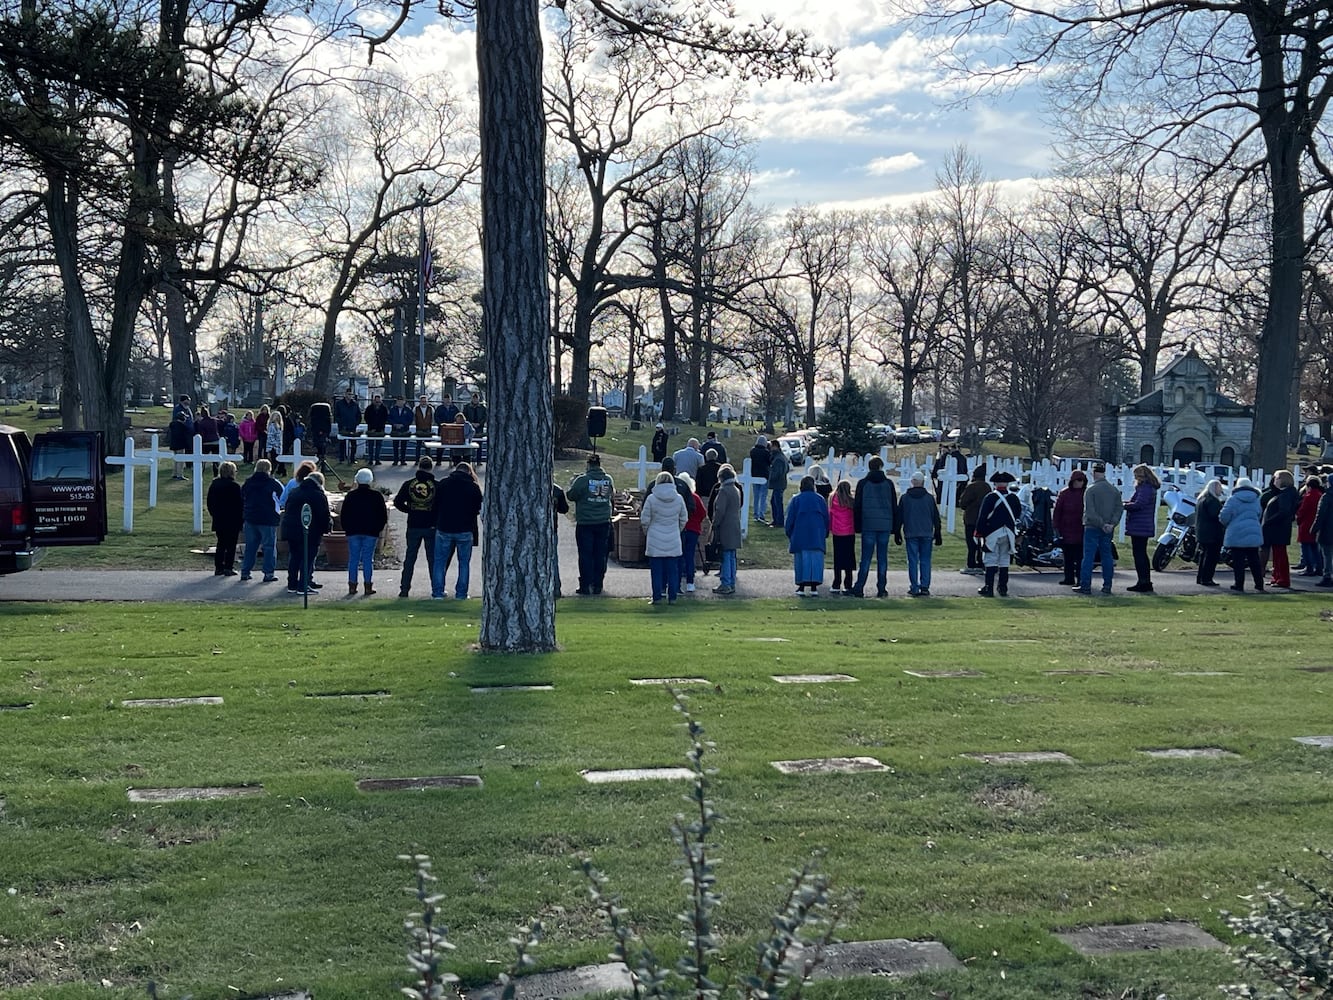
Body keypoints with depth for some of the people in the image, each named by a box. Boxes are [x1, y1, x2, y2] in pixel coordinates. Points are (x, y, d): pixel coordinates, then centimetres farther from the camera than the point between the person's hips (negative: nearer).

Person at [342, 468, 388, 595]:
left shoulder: (350, 496, 2)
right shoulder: (377, 496, -2)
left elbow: (343, 515, 5)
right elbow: (383, 515, 1)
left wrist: (347, 529, 14)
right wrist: (378, 528, 11)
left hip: (353, 532, 1)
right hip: (371, 532, -1)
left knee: (353, 559, 5)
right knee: (368, 559, 0)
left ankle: (352, 586, 3)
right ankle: (368, 586, -1)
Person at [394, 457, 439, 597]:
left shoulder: (408, 484, -2)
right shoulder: (437, 485, -7)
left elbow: (397, 502, -3)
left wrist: (410, 511, 6)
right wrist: (436, 519, 4)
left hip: (413, 526, 1)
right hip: (431, 527, -1)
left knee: (409, 558, 9)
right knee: (433, 558, 6)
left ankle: (404, 589, 8)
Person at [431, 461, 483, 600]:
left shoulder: (442, 483, 2)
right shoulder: (474, 487, 0)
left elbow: (435, 505, 4)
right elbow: (479, 509, 5)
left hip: (444, 529, 1)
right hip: (465, 530, -1)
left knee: (440, 561, 9)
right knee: (464, 563, 8)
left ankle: (437, 592, 6)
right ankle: (461, 593, 6)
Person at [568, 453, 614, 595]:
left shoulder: (582, 480, -13)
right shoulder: (608, 480, 0)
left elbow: (571, 495, -5)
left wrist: (572, 486, 13)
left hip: (585, 523, -3)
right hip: (603, 522, 3)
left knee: (585, 555, 3)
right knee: (600, 555, 9)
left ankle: (585, 586, 2)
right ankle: (597, 585, 12)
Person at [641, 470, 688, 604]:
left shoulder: (651, 498, -8)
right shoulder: (678, 498, 0)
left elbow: (645, 520, -3)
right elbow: (684, 519, 9)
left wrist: (646, 532, 14)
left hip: (655, 539, -2)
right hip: (673, 540, 2)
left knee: (656, 569, 3)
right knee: (673, 569, 6)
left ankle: (657, 597, 3)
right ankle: (672, 597, 7)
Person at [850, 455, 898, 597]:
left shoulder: (863, 483, 0)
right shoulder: (888, 483, 5)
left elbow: (857, 506, 1)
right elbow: (894, 506, 7)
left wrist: (858, 527, 6)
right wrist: (894, 526, 13)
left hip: (868, 525, -1)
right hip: (885, 525, 1)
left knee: (866, 557, 1)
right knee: (882, 557, 5)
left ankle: (859, 588, -4)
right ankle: (881, 588, 4)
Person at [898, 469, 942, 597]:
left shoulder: (905, 497, 1)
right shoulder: (929, 497, 2)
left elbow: (899, 517, 4)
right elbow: (936, 517, 5)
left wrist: (897, 534, 11)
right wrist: (937, 535, 11)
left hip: (910, 534, 0)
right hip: (927, 534, 0)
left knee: (913, 561, 2)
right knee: (925, 561, 4)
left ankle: (914, 588, -1)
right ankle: (925, 587, 0)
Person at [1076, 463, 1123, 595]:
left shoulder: (1090, 490, -11)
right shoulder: (1114, 490, 7)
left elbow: (1090, 512, -17)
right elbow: (1120, 508, 3)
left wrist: (1101, 524, -11)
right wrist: (1112, 524, -4)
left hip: (1092, 528, -5)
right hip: (1108, 530, 5)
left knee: (1088, 557, -2)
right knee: (1107, 556, 11)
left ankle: (1085, 585, -5)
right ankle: (1107, 585, 12)